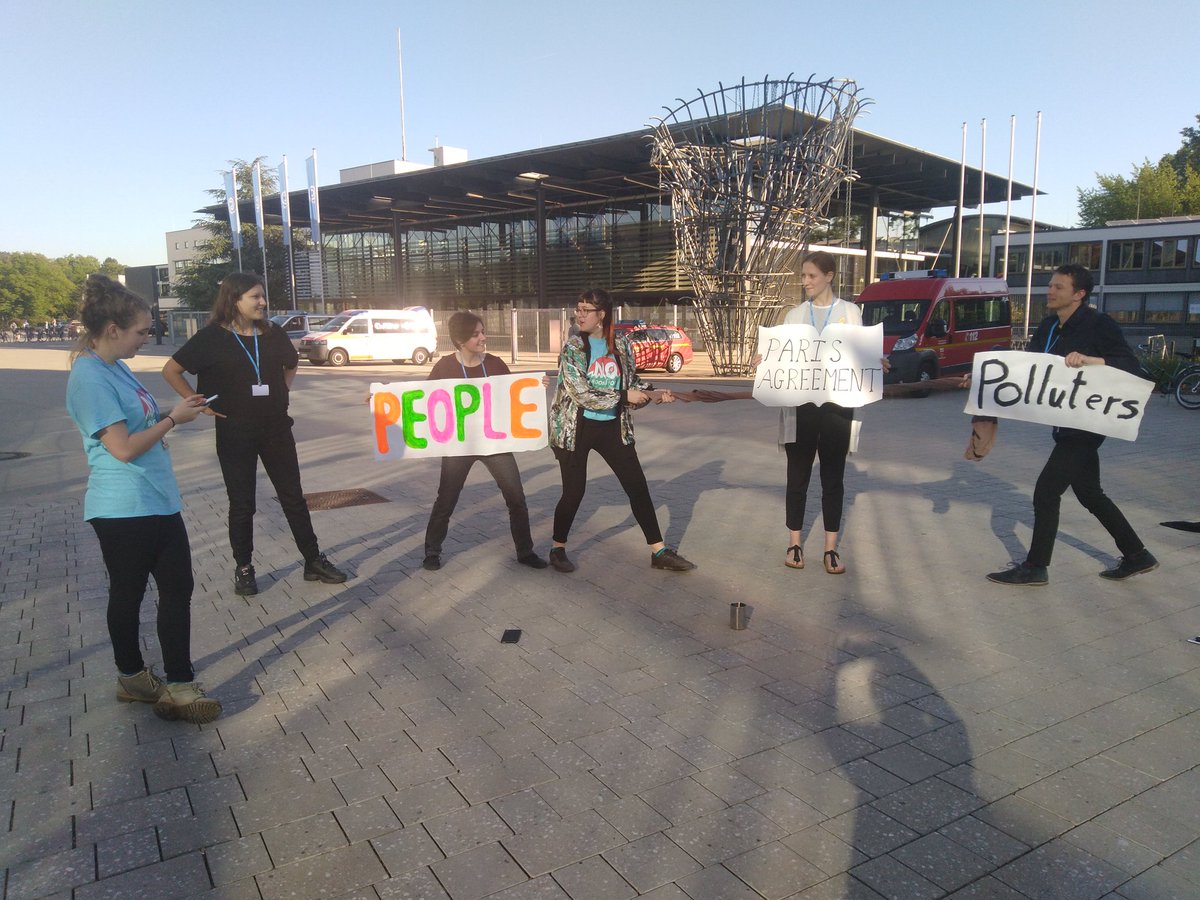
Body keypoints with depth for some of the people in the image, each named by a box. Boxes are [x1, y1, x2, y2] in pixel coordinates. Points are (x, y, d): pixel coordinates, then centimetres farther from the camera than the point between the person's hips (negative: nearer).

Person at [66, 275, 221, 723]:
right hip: (124, 510, -9)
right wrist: (173, 419, -12)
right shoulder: (90, 377, -19)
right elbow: (123, 447, -22)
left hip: (158, 501, 9)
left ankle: (178, 685, 15)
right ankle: (132, 676, 29)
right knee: (128, 594, 9)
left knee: (178, 587, 9)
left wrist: (171, 413, 8)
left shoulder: (115, 367, 10)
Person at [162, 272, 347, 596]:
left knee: (293, 497, 8)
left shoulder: (273, 332, 2)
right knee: (242, 504, 7)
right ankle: (243, 568, 22)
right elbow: (171, 370, -4)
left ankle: (314, 561, 18)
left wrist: (283, 390, 7)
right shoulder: (212, 337, -9)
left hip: (276, 428, 3)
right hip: (235, 432, -3)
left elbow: (291, 364, 21)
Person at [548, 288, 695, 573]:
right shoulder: (571, 348, -10)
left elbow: (631, 384, 12)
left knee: (638, 486, 4)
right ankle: (558, 549, 25)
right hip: (576, 428, -4)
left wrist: (652, 394, -7)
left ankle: (660, 552, 14)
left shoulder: (622, 345, 1)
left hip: (614, 427, 4)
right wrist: (624, 396, -18)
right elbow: (582, 394, -19)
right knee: (574, 491, 2)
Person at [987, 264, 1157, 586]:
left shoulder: (1098, 325, -13)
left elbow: (1130, 364, -19)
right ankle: (1136, 556, 32)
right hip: (1065, 422, 9)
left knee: (1046, 489, -7)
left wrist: (1091, 359, -34)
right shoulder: (1048, 327, 9)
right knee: (1090, 493, 17)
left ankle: (1035, 567, 4)